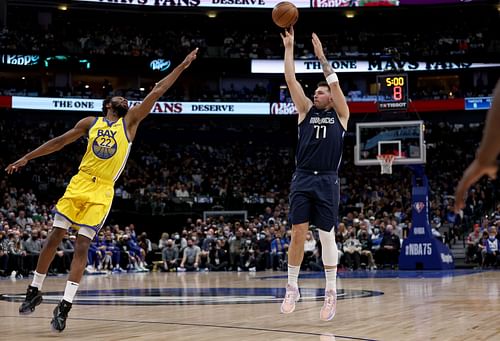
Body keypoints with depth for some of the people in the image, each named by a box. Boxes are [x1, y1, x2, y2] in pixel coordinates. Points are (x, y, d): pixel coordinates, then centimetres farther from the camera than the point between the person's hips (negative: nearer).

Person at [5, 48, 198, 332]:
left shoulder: (130, 121, 7)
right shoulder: (90, 123, 10)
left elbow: (157, 92, 3)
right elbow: (59, 142, 15)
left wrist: (182, 66, 0)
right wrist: (26, 158, 14)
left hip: (102, 192, -2)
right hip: (79, 185, 2)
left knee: (82, 247, -8)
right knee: (55, 238, 0)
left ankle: (65, 306, -9)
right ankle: (35, 290, 14)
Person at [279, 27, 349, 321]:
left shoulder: (340, 115, 10)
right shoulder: (306, 111, 14)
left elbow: (334, 82, -1)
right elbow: (291, 80, 8)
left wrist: (321, 56, 1)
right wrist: (289, 47, 5)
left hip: (327, 181, -2)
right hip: (302, 179, 2)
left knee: (327, 236, 1)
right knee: (298, 234, -3)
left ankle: (331, 291, 8)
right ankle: (292, 288, 7)